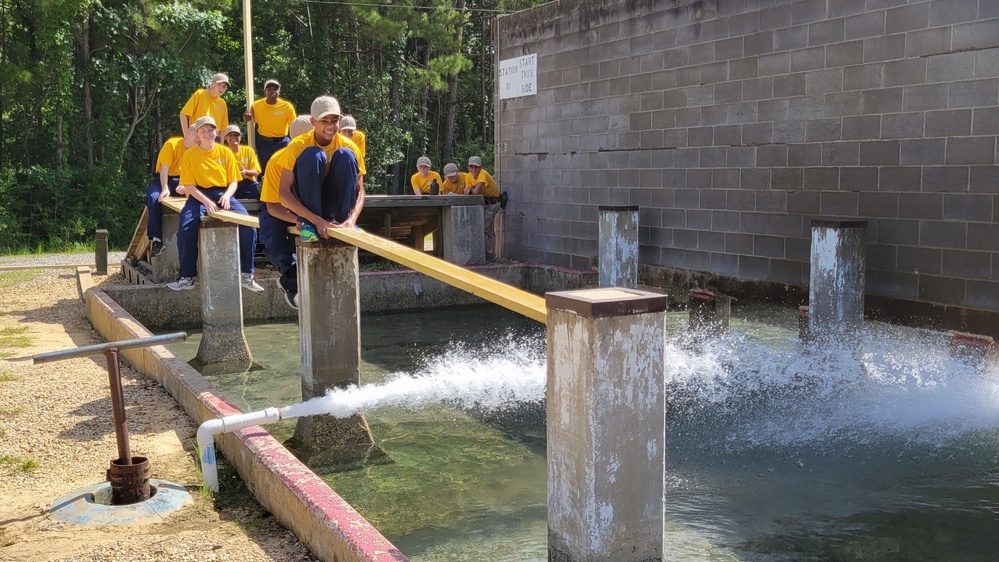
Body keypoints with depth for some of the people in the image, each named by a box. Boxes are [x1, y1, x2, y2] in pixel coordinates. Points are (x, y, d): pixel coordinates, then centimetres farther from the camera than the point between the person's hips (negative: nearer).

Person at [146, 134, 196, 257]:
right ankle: (156, 238, -31)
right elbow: (164, 168, -17)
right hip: (164, 179, -3)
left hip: (183, 181, 3)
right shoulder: (172, 144, -13)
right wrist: (165, 189, -29)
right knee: (153, 198, -32)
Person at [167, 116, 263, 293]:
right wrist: (206, 201, -22)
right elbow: (189, 186, -4)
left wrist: (227, 196, -18)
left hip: (223, 194, 1)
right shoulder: (190, 154, 0)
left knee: (248, 225, -23)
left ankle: (246, 275, -13)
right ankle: (187, 278, -12)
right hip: (199, 196, -1)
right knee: (185, 230, -28)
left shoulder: (226, 152, 5)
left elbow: (233, 181, 5)